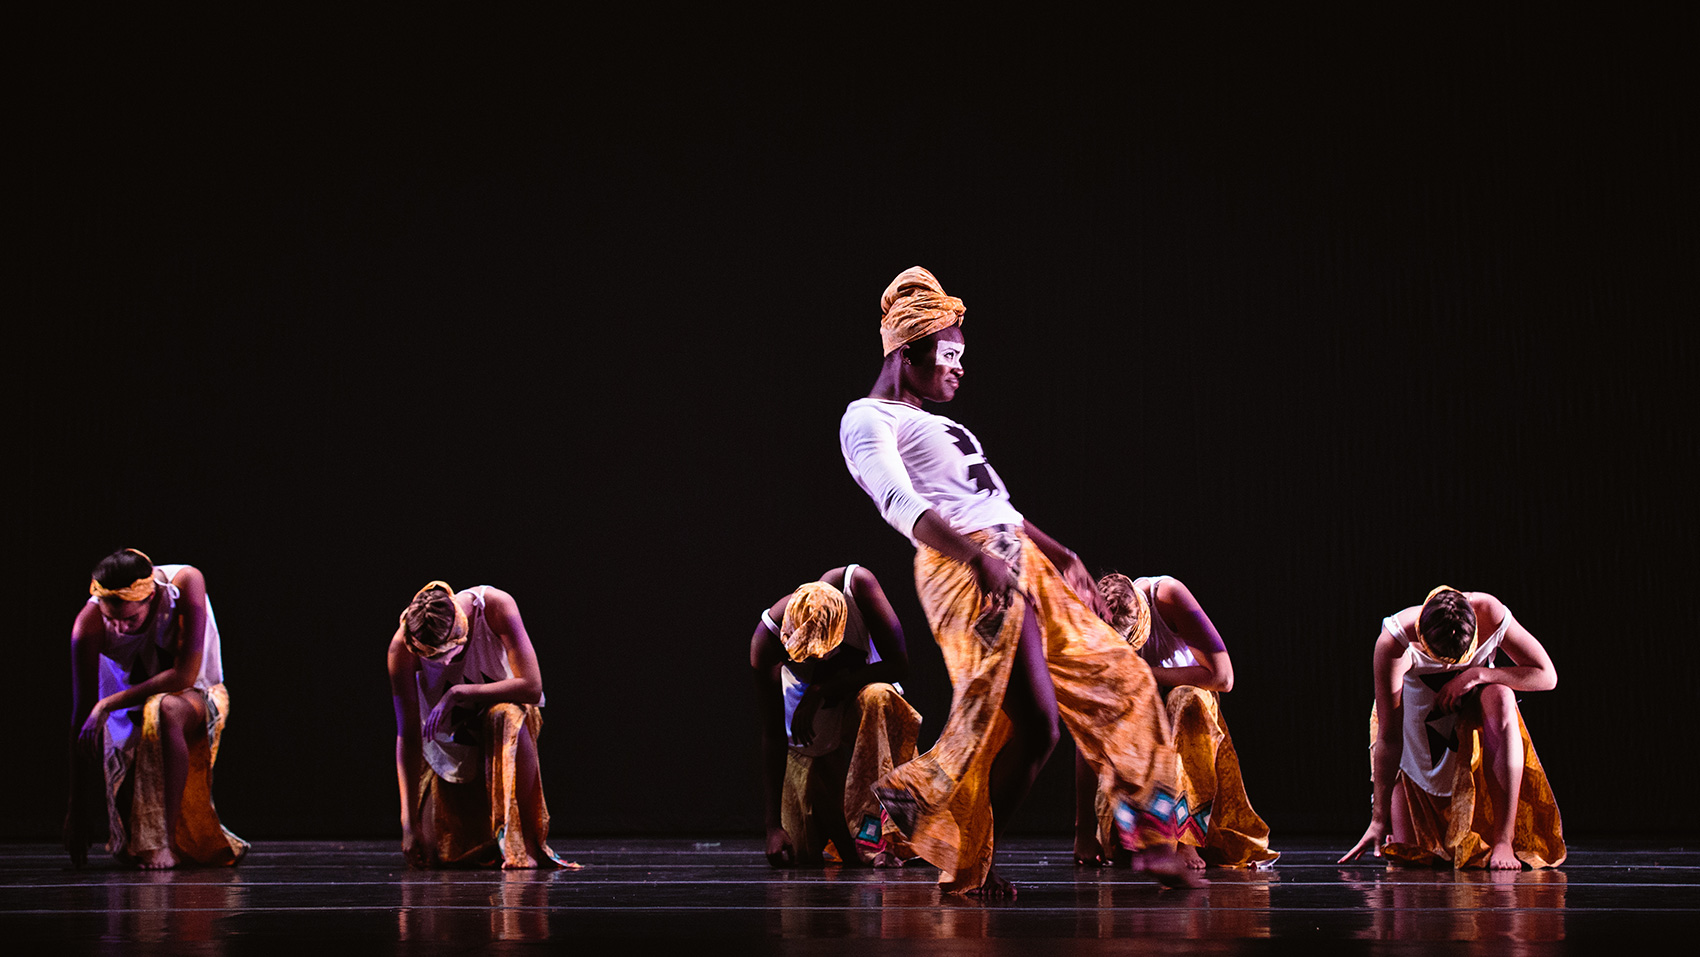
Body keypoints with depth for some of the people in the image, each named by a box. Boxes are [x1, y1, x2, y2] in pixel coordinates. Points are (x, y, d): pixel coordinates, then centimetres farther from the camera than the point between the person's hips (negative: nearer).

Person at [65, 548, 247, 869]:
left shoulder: (186, 583, -27)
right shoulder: (89, 623, -23)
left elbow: (184, 675, -30)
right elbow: (82, 713, -22)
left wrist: (109, 703, -30)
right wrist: (78, 803, -23)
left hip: (197, 698, -2)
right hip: (132, 713, 2)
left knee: (168, 710, -41)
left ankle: (166, 839, -35)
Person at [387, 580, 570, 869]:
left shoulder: (496, 607, -31)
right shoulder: (402, 647, -27)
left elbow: (532, 688, -33)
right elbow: (407, 735, -24)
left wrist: (459, 693, -37)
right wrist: (409, 822, -26)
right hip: (449, 738, 1)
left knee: (506, 717, -40)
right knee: (435, 854, -5)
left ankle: (524, 842, -27)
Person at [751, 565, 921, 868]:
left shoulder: (857, 584, -28)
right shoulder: (766, 641, -27)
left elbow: (899, 664, -27)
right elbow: (772, 734, -24)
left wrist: (822, 690, -33)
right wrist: (774, 825, -27)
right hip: (810, 725, 0)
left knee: (877, 697, -40)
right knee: (801, 856, -7)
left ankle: (872, 835, -34)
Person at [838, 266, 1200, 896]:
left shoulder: (934, 425, 28)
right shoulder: (868, 420, -2)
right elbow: (900, 504, -18)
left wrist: (1058, 553, 24)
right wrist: (978, 557, -30)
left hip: (1023, 561, 10)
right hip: (969, 573, -10)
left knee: (1118, 679, 7)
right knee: (1034, 727, -14)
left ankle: (1153, 842, 13)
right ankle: (969, 866, 1)